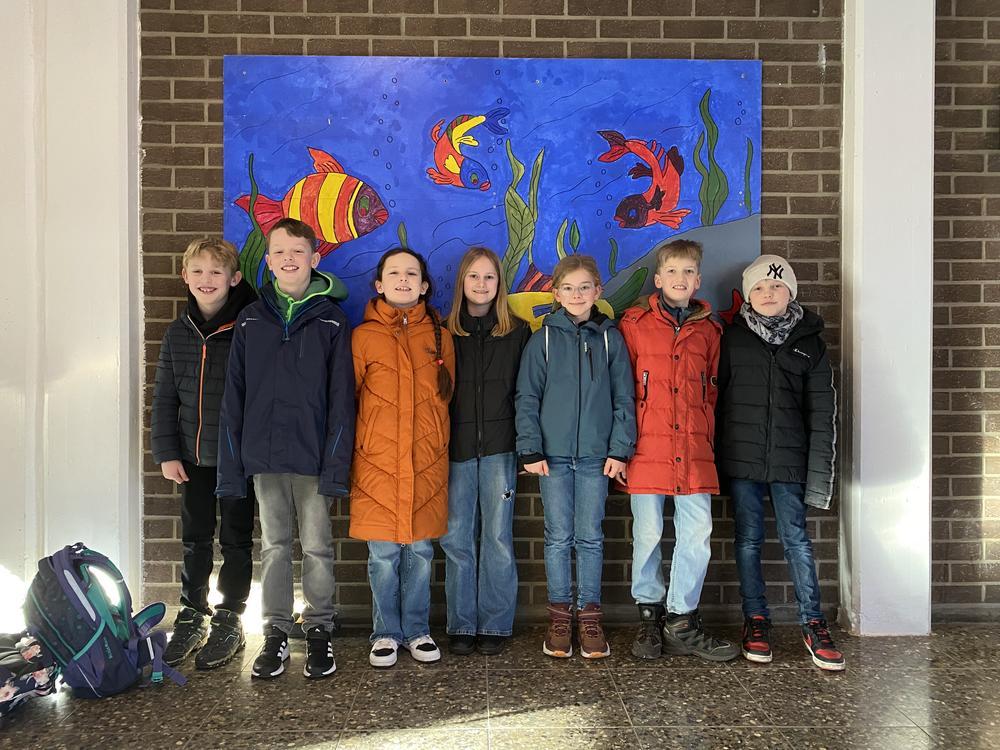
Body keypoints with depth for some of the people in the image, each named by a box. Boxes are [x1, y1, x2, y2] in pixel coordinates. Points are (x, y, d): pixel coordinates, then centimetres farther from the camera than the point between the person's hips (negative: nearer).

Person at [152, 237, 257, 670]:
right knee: (195, 540, 15)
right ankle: (192, 617, 30)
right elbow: (164, 398, 8)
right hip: (193, 456, 4)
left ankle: (229, 622, 22)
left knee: (236, 540, 8)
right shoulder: (178, 333, 5)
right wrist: (167, 453, 3)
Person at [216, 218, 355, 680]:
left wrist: (336, 466, -12)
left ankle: (319, 630, 22)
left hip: (314, 459, -2)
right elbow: (234, 398, 6)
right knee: (274, 546, 12)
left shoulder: (331, 321, -1)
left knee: (317, 548, 7)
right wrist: (231, 466, 1)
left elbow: (341, 400, -5)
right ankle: (276, 632, 24)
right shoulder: (251, 321, 6)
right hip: (264, 458, 3)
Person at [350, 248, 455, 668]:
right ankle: (386, 634, 23)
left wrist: (436, 445, 12)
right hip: (376, 463, -1)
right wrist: (348, 456, 3)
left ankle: (417, 631, 26)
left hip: (427, 464, 2)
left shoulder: (440, 336, 7)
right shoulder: (364, 336, 1)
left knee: (420, 551, 9)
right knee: (383, 554, 6)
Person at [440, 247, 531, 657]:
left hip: (499, 447, -1)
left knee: (497, 537, 3)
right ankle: (461, 626, 16)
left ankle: (495, 625, 15)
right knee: (457, 538, 4)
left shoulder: (517, 332, 6)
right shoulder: (445, 333, 7)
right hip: (456, 447, 1)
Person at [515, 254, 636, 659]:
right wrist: (531, 449, -5)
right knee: (558, 538, 6)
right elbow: (527, 397, 1)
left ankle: (589, 617, 19)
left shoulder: (610, 337, 5)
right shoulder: (544, 338, 2)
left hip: (596, 455, 1)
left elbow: (623, 398, 6)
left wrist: (619, 448, -1)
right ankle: (559, 616, 18)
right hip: (553, 454, -1)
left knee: (590, 538, 8)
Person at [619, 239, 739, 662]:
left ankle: (681, 621, 16)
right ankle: (649, 616, 22)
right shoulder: (634, 325, 3)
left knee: (697, 536, 2)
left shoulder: (708, 331, 12)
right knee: (647, 536, 5)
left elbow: (712, 391, 18)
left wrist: (708, 440, 12)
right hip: (648, 449, -2)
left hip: (695, 453, 3)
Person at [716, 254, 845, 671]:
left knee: (796, 539, 0)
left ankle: (813, 624, 12)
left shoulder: (809, 342, 6)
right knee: (748, 539, 7)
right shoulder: (732, 338, 5)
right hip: (742, 457, 1)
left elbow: (822, 412, 4)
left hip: (789, 459, 0)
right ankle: (755, 620, 19)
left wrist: (819, 470, -3)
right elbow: (717, 397, 5)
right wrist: (716, 457, 0)